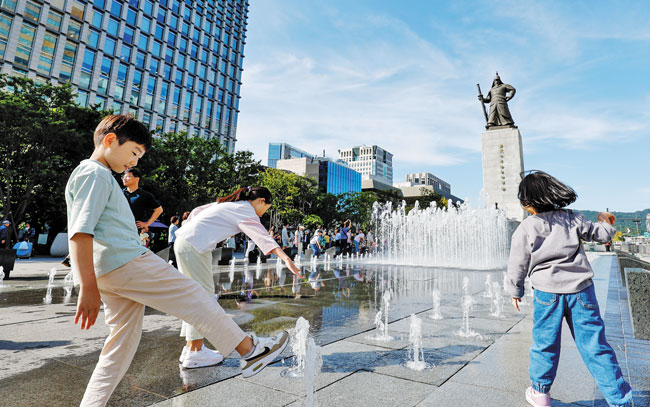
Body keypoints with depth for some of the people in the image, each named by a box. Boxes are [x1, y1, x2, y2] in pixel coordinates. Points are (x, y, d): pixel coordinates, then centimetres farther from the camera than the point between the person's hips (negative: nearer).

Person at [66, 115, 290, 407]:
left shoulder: (98, 176, 25)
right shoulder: (95, 174, -7)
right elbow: (80, 233, -17)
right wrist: (88, 287, -22)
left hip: (112, 273, 11)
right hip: (125, 261, -11)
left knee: (123, 344, 15)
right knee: (192, 296, -6)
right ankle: (249, 350, 2)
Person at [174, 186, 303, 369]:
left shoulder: (229, 204, 19)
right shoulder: (246, 211, -9)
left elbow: (196, 211, 24)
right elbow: (262, 236, -26)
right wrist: (286, 258, -37)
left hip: (184, 242, 10)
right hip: (194, 246, -10)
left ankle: (191, 347, 21)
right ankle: (195, 353, 2)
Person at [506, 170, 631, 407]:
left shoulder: (525, 229, -9)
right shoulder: (573, 219, 0)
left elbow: (517, 265, -4)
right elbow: (601, 235, 12)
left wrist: (515, 291, 10)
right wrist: (605, 222, 35)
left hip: (548, 292, -2)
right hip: (581, 290, 3)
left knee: (545, 343, 12)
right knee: (595, 347, 11)